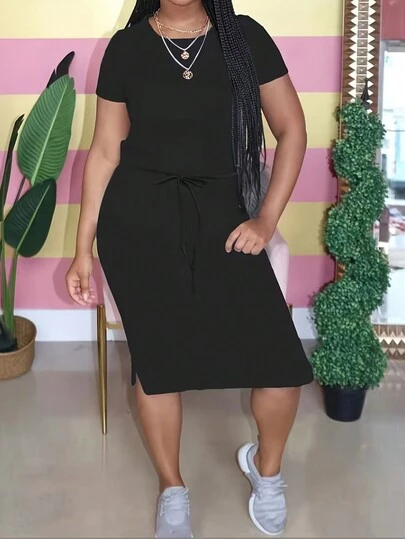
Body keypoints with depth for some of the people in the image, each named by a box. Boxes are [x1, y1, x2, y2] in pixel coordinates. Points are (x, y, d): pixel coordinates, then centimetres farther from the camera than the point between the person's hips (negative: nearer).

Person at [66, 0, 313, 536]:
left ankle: (266, 466, 25)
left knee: (282, 362, -8)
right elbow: (105, 151, 6)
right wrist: (84, 248, 5)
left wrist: (267, 219, -3)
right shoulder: (126, 46, 3)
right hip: (138, 215, 0)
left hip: (218, 211, 1)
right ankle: (172, 489, 28)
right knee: (157, 354, 2)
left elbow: (292, 131, 6)